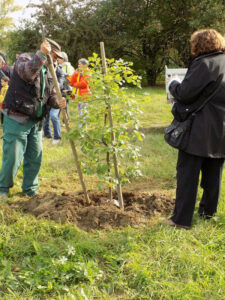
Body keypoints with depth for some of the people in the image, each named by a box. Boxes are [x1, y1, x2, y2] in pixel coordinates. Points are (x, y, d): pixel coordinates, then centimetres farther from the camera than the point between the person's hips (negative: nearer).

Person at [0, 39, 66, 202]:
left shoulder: (48, 71, 15)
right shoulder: (25, 59, -8)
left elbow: (51, 94, 13)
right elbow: (27, 72, -33)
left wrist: (57, 102, -10)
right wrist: (41, 54, -45)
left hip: (35, 121, 8)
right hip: (17, 119, -8)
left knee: (35, 157, 13)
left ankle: (31, 190, 29)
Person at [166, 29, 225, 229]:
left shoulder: (204, 63, -14)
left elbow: (184, 94, -17)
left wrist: (172, 84, 2)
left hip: (200, 132, -8)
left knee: (187, 173, -1)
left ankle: (182, 219, 2)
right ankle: (208, 212, 30)